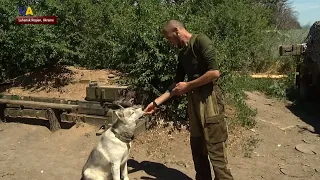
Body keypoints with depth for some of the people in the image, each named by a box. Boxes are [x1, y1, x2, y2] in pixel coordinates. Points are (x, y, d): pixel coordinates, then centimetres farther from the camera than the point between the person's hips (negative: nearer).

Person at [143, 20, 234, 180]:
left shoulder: (200, 40, -9)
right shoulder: (182, 54, 16)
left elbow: (214, 72, -19)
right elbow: (176, 83, 18)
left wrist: (188, 85, -10)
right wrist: (156, 102, 13)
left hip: (209, 99, -9)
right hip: (193, 99, 9)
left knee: (215, 149, -4)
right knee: (197, 147, 15)